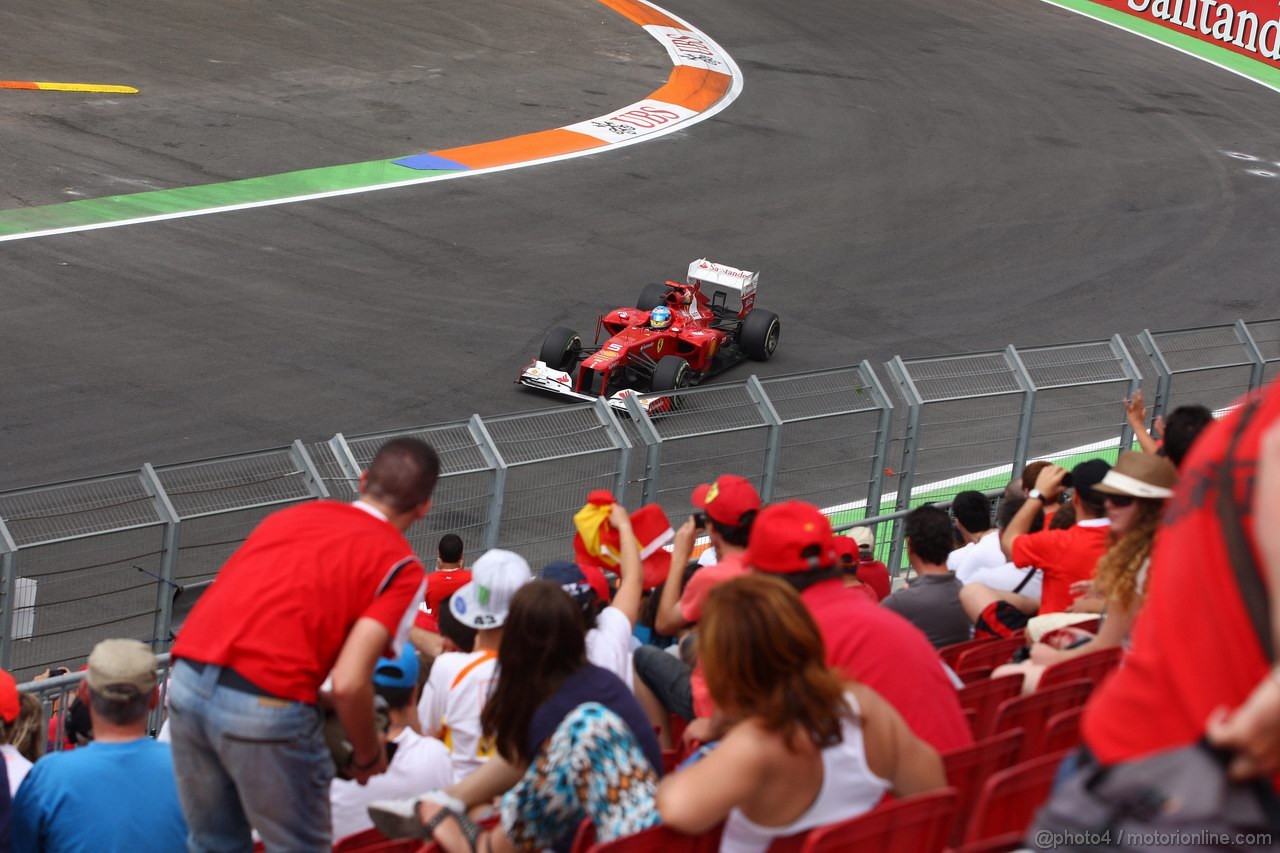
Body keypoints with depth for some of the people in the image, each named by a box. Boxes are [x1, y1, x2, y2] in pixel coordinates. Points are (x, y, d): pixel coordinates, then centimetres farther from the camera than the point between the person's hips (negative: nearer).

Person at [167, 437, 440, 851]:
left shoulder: (290, 515, 21)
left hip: (187, 682, 6)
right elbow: (348, 684, -10)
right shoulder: (401, 568, 2)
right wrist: (367, 755, 9)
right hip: (267, 705, -6)